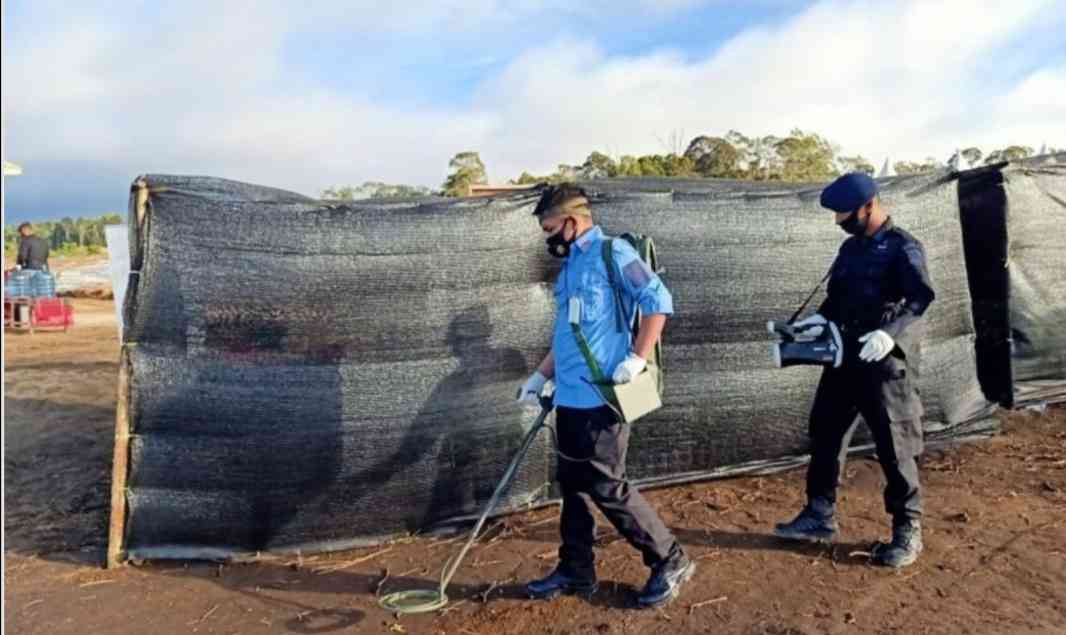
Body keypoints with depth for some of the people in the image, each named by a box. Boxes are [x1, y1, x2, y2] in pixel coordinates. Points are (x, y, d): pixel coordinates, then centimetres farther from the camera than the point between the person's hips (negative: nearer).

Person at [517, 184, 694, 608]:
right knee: (573, 486, 14)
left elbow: (659, 301, -15)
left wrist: (636, 359, -21)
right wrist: (542, 375, 19)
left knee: (606, 488, -3)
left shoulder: (613, 253, -8)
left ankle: (670, 561, 14)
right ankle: (575, 570, 28)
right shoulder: (570, 268, 18)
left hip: (601, 399, -9)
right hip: (570, 398, 9)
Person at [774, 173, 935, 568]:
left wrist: (891, 333, -37)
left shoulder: (902, 247, -9)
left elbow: (921, 297, -21)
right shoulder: (850, 248, 14)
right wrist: (820, 318, 0)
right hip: (845, 357, 8)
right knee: (825, 433, 10)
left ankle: (908, 530, 16)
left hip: (886, 363, -7)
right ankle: (820, 516, 23)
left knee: (893, 446, 0)